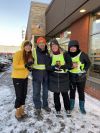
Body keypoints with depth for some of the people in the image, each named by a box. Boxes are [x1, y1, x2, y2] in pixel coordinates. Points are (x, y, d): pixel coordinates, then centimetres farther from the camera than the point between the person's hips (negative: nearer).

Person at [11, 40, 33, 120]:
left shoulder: (29, 54, 7)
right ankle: (17, 113, 22)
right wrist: (25, 65, -28)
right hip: (17, 78, -7)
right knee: (19, 96, 1)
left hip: (25, 77, 7)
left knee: (24, 95, 14)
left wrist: (29, 66, -3)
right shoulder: (18, 53, -14)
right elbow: (15, 66, -19)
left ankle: (22, 111, 32)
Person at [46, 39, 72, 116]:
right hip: (54, 78, 1)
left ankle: (67, 109, 30)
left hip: (64, 77, -1)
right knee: (56, 94, 10)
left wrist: (62, 66, -22)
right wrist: (54, 67, -22)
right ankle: (58, 109, 29)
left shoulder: (65, 54, -1)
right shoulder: (50, 56, 3)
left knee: (65, 93, 8)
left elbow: (70, 65, -5)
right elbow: (47, 67, -3)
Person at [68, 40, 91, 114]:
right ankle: (71, 105, 34)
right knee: (72, 91, 16)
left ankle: (82, 107, 29)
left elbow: (88, 63, 0)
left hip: (81, 77, -2)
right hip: (71, 77, 3)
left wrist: (84, 70, -8)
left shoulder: (82, 54, -10)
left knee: (81, 92, 10)